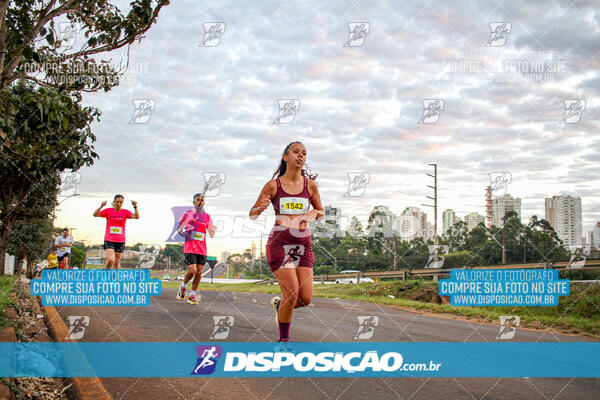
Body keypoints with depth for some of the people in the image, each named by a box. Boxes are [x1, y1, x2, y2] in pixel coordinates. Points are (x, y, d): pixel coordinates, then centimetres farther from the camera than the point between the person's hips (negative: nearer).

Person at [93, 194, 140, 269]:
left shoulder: (125, 212, 2)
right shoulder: (108, 211, 0)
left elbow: (136, 217, -12)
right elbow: (95, 214, -9)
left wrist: (135, 207, -27)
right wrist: (101, 206, -26)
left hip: (120, 241, 2)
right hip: (109, 240, -2)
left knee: (117, 262, 8)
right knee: (110, 260, -19)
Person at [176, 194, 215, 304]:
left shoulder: (207, 216, 8)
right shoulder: (187, 214, 1)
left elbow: (211, 234, 7)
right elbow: (179, 230, 6)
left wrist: (213, 230, -15)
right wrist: (184, 234, -14)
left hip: (202, 249, 3)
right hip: (189, 247, -3)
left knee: (199, 272, 2)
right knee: (192, 270, -13)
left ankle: (192, 295, 14)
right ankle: (183, 286, 16)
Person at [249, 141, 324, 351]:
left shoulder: (310, 184, 6)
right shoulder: (273, 185, -1)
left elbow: (321, 211, 19)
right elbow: (252, 214, 5)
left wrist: (314, 213, -4)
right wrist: (261, 207, -17)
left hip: (303, 244, 4)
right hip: (280, 243, -3)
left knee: (306, 298, -4)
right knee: (292, 292, -14)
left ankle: (278, 304, 30)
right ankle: (283, 340, 7)